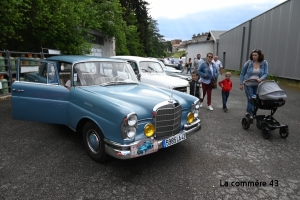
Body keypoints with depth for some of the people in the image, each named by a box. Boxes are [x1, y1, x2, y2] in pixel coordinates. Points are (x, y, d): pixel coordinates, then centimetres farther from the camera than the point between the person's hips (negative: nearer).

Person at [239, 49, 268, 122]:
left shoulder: (264, 63, -2)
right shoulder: (248, 63, -5)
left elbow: (266, 73, -4)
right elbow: (242, 73, 3)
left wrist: (261, 79, -25)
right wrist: (241, 84, 1)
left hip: (257, 85, 2)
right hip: (248, 84, -2)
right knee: (250, 99, -6)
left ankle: (248, 112, 31)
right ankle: (251, 115, 3)